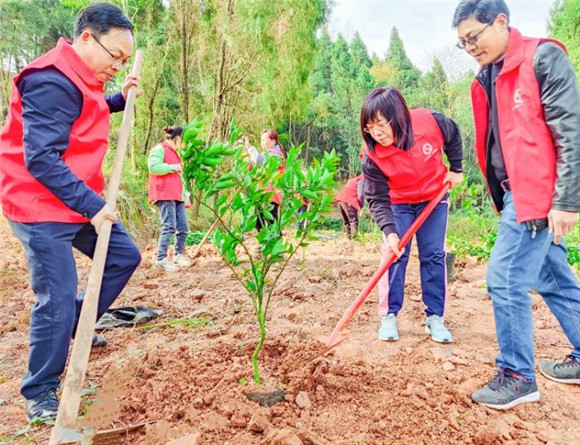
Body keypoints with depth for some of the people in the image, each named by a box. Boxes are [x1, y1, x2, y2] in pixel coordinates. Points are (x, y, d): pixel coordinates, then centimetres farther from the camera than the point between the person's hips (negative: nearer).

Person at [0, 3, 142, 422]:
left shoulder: (82, 80, 9)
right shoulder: (52, 83, -22)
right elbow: (41, 160, -26)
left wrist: (120, 99, 16)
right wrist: (92, 205, -25)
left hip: (82, 202, 10)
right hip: (42, 208, -10)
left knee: (125, 256, 13)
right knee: (58, 299, -6)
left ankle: (77, 325, 28)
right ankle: (39, 392, 13)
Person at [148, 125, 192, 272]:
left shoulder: (175, 153, 27)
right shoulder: (159, 149, -3)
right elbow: (153, 167, -20)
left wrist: (185, 194, 24)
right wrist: (172, 167, -14)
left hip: (177, 196, 9)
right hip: (164, 195, -9)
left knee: (183, 227, 6)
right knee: (169, 227, -14)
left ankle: (179, 255, 20)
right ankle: (161, 259, -10)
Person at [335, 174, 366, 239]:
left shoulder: (355, 179, 27)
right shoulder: (362, 181, 0)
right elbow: (360, 195, -12)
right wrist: (362, 205, 4)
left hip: (340, 200, 9)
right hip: (348, 202, -9)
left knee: (347, 222, 15)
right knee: (354, 221, -8)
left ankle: (349, 237, 14)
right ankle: (353, 238, -18)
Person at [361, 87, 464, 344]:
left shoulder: (430, 122, -25)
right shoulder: (373, 157, -26)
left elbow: (453, 135, -1)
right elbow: (377, 199, -21)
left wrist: (456, 169, 2)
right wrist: (389, 232, -35)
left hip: (434, 199, 1)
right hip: (398, 204, -1)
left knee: (433, 256, 2)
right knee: (394, 255, -7)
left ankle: (435, 317, 11)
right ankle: (389, 315, 5)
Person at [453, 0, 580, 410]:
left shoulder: (543, 59, -9)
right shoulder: (487, 79, 14)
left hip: (538, 194, -8)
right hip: (515, 193, 8)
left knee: (505, 280, -7)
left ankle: (518, 376, 8)